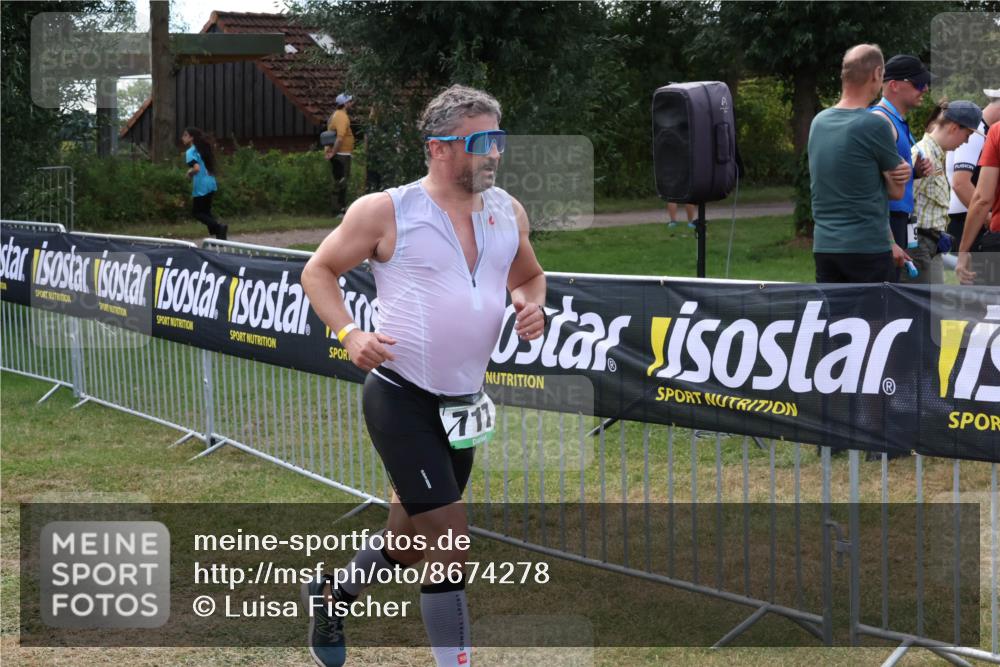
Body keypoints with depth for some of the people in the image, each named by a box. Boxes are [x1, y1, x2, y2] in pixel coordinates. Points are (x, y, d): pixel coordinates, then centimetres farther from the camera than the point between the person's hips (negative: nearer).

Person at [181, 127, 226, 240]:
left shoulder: (190, 152, -12)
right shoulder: (202, 149, 15)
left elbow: (196, 168, -26)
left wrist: (189, 173, -5)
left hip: (201, 187, -8)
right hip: (211, 184, 8)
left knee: (196, 212, 3)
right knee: (205, 211, 17)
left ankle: (219, 228, -15)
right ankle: (219, 234, 8)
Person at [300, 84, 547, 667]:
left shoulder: (509, 212, 5)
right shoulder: (387, 211, -10)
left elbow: (529, 276, 22)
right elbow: (318, 272, -1)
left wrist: (533, 307, -1)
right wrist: (349, 333, -17)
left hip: (464, 403, 7)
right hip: (401, 398, -6)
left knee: (412, 544, 19)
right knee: (450, 538, -12)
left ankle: (335, 590, 47)